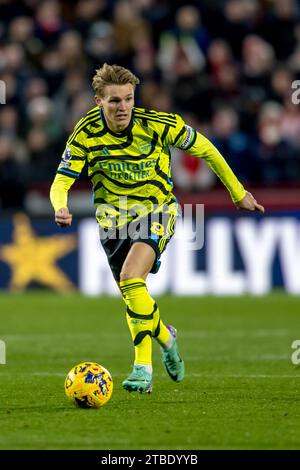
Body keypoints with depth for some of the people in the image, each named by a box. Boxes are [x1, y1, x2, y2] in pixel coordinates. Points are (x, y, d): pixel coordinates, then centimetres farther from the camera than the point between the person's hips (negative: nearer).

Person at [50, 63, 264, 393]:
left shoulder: (159, 124, -17)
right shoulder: (85, 134, -14)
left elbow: (204, 149, -3)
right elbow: (61, 182, -12)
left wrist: (238, 193, 5)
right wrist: (61, 208, -36)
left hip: (156, 210, -3)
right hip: (113, 215, 3)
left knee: (131, 279, -26)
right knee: (129, 292, 9)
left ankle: (143, 367, -18)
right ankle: (164, 336, 40)